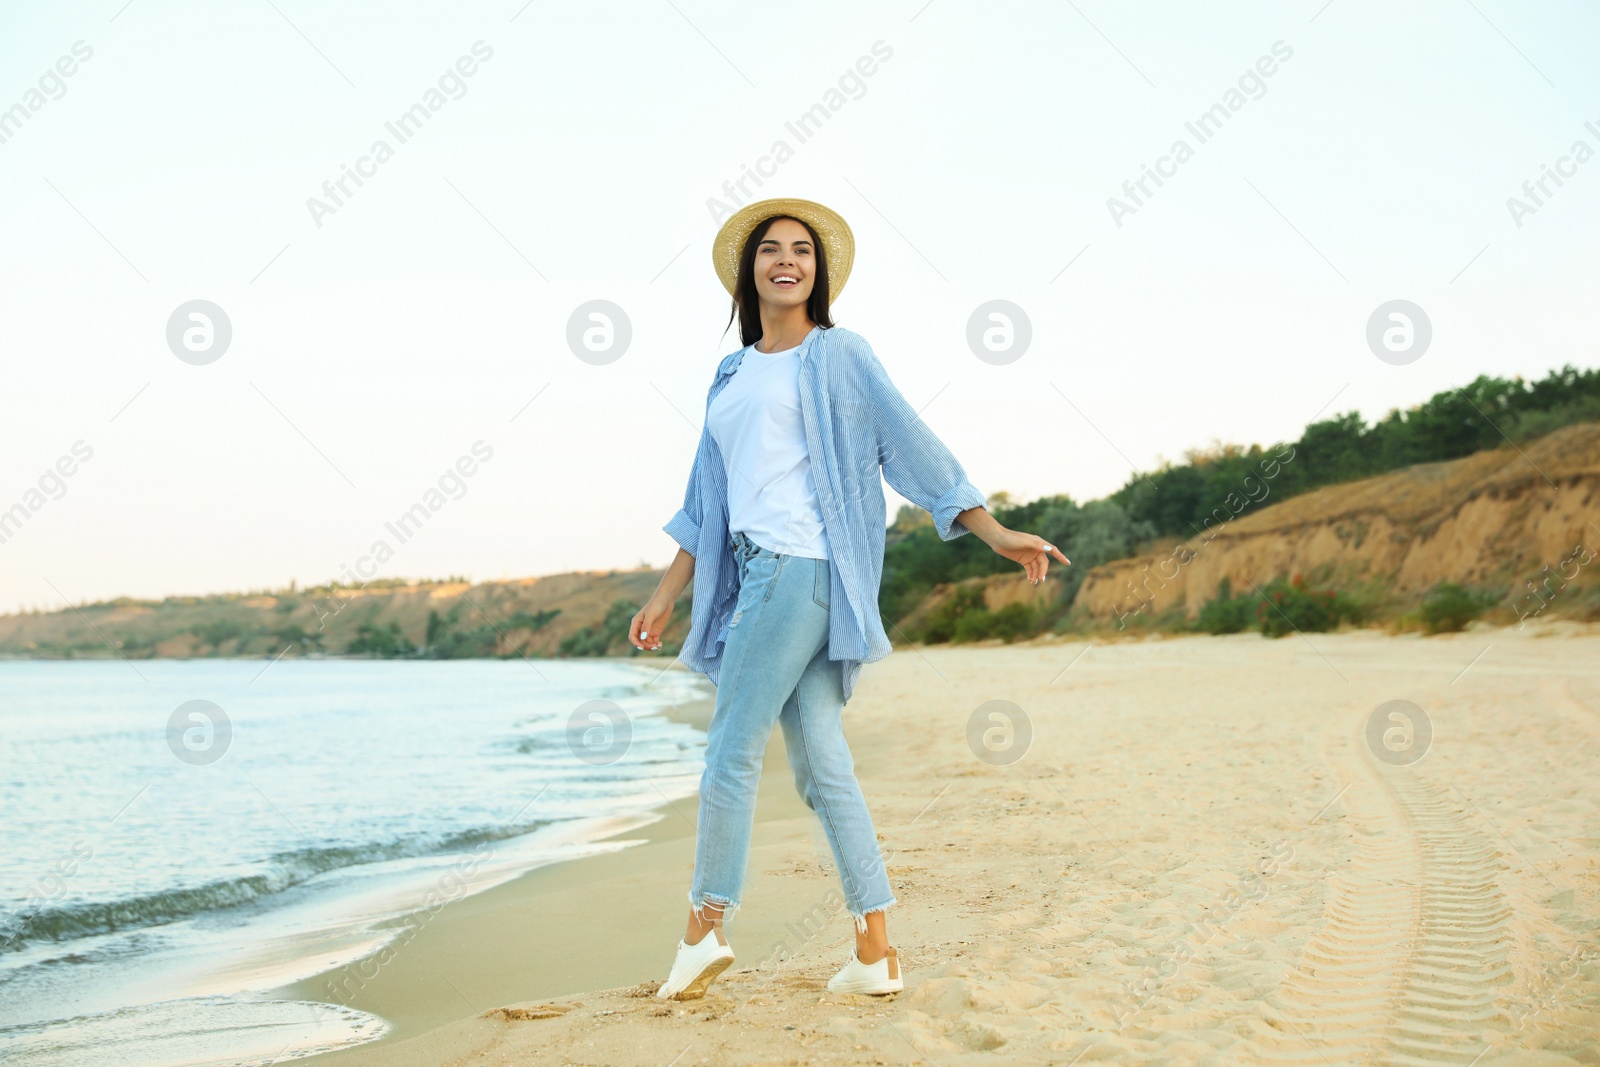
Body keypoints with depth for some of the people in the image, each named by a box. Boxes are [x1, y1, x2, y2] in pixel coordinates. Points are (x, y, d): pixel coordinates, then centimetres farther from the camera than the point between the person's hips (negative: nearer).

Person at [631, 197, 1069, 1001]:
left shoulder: (837, 355, 4)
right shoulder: (733, 377, 22)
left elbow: (912, 446, 1)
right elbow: (707, 505, 22)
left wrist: (996, 533, -3)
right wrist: (665, 598, 20)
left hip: (803, 568, -7)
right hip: (755, 573, 7)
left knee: (731, 750, -8)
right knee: (820, 766, 4)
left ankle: (704, 928, 4)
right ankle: (876, 952, 8)